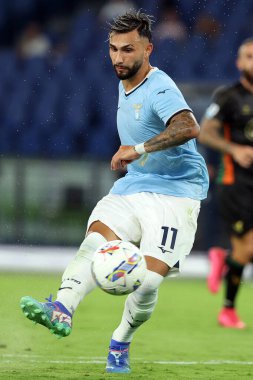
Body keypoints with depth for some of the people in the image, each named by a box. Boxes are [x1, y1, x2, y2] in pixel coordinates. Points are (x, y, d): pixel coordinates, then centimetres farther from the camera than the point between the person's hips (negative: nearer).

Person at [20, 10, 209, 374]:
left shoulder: (159, 89, -16)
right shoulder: (124, 86, 12)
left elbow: (189, 127, -37)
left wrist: (140, 149, -42)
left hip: (176, 191, -7)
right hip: (132, 187, 7)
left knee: (149, 279, -16)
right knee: (96, 239, -23)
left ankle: (121, 343, 9)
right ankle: (62, 311, -43)